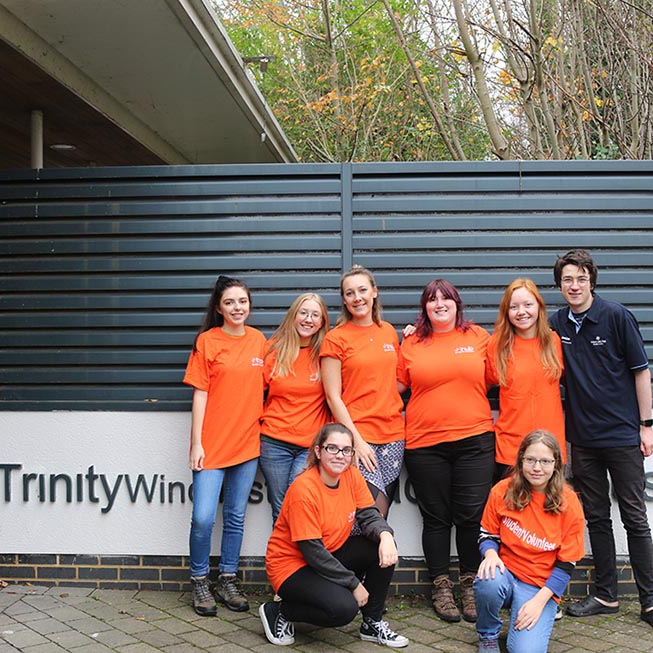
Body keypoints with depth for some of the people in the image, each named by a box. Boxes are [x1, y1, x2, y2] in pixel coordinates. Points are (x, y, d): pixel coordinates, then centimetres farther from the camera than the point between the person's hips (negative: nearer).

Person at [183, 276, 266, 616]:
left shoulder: (258, 340, 8)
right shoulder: (207, 341, -2)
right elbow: (200, 394, -4)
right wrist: (197, 443, -8)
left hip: (247, 443, 4)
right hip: (211, 444, -3)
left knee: (235, 517, 11)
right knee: (203, 518, -7)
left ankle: (228, 580, 24)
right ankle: (199, 581, 14)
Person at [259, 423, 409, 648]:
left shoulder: (352, 475, -5)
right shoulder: (303, 490, -25)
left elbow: (369, 515, -5)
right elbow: (312, 551, -24)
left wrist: (385, 534, -30)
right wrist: (354, 584, -20)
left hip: (331, 555, 7)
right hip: (292, 565, -7)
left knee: (384, 549, -14)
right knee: (344, 608, -29)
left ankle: (372, 624, 3)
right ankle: (279, 611, -3)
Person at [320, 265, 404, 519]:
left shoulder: (389, 332, 12)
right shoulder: (335, 338, -3)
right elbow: (333, 397, -6)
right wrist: (356, 440, -12)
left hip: (393, 435, 5)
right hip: (356, 435, -5)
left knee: (380, 517, 7)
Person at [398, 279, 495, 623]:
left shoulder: (479, 337, 6)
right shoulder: (412, 343, 6)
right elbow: (397, 385, 9)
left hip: (474, 439, 0)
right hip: (424, 441, 0)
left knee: (471, 515, 1)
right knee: (436, 517, 8)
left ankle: (470, 584, 19)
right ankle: (441, 586, 21)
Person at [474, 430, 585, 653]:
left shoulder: (568, 504, -8)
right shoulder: (503, 491, -5)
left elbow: (566, 565, -4)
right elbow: (487, 535, 6)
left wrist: (539, 601, -14)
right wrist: (491, 553, -18)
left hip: (541, 587, -1)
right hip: (506, 573, 1)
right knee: (488, 581, -36)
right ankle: (488, 635, -4)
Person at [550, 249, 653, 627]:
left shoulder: (617, 316, -9)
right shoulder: (557, 324, 4)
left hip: (622, 435, -4)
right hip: (583, 436, 4)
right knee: (596, 517, 11)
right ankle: (606, 595, 22)